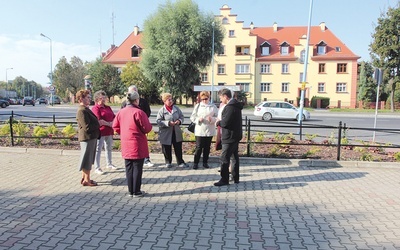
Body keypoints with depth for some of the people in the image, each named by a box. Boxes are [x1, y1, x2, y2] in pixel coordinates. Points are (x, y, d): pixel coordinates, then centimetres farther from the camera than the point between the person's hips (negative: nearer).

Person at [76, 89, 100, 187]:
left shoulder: (86, 109, 15)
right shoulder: (81, 111, -17)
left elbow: (93, 122, 19)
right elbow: (87, 127, -23)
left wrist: (97, 124, 1)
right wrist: (98, 124, -10)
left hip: (92, 137, 10)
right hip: (87, 138, -10)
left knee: (88, 159, 17)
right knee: (87, 159, -1)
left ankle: (84, 177, 29)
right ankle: (87, 180, 9)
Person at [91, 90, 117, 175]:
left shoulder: (108, 107, 15)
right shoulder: (95, 108, -9)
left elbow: (114, 117, 12)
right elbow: (99, 120, -19)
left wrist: (112, 123, -8)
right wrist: (109, 123, -12)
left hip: (109, 131, 8)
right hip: (100, 132, -8)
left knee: (109, 148, 18)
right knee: (98, 150, -1)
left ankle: (109, 164, 32)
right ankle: (97, 168, 5)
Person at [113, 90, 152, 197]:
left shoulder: (121, 112, 3)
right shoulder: (139, 112, -16)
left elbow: (115, 126, 10)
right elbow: (147, 128, -14)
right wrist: (149, 126, 8)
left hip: (126, 145, 6)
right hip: (138, 145, -6)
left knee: (129, 168, 13)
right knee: (137, 168, 4)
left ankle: (130, 191, 22)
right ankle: (136, 191, 12)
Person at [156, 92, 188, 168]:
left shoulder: (176, 108, 4)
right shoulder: (162, 110, -7)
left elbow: (182, 116, 11)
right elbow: (158, 121, -12)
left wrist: (179, 121, -11)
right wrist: (168, 123, -22)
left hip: (177, 132, 3)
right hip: (166, 133, -3)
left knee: (178, 148, 7)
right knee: (167, 149, 9)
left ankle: (180, 162, 19)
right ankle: (168, 162, 27)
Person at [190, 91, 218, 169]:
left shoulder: (213, 106, 4)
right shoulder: (198, 106, 4)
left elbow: (217, 117, 4)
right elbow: (192, 117, 3)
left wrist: (212, 119, -16)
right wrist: (198, 119, -15)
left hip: (209, 130, 1)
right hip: (199, 130, -1)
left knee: (207, 147, 10)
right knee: (199, 147, -1)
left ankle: (205, 162, 23)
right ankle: (195, 163, 10)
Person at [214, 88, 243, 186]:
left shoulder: (230, 107, -20)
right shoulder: (235, 105, 13)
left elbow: (225, 122, -25)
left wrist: (218, 122, -5)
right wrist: (221, 122, 6)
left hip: (230, 137, -10)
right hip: (235, 135, 10)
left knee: (224, 159, -4)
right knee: (235, 157, 16)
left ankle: (224, 180, 3)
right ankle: (235, 178, 25)